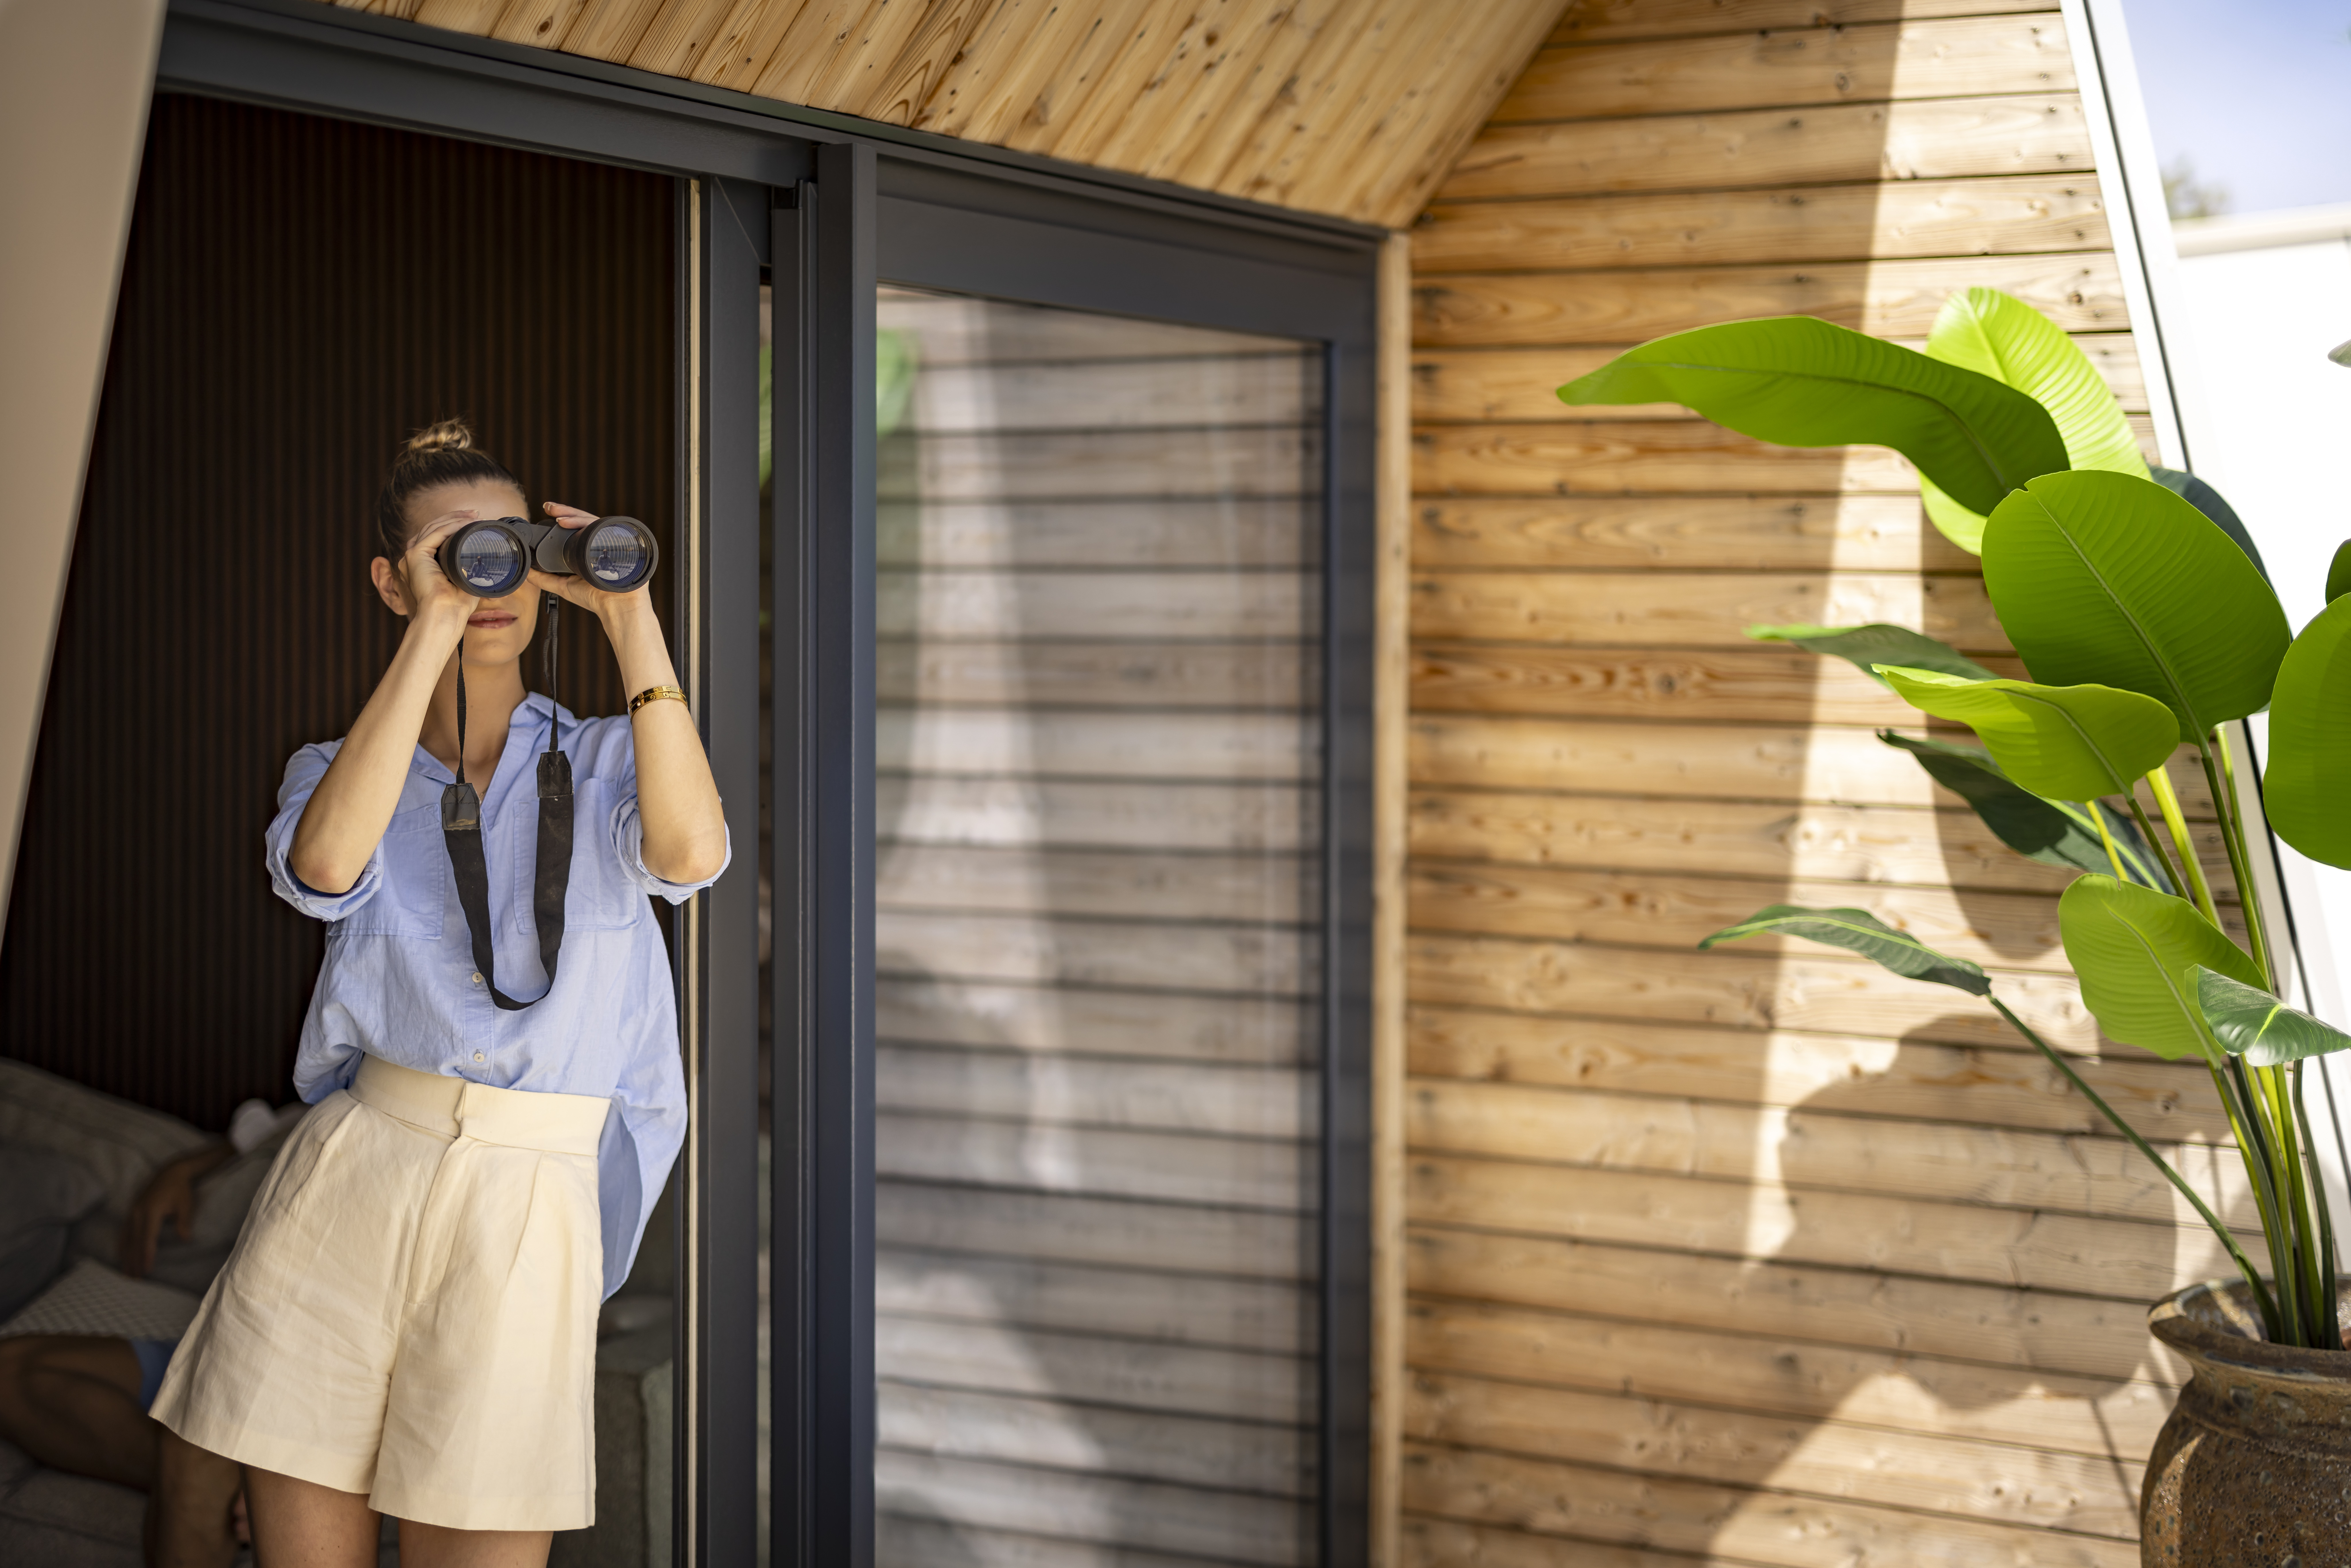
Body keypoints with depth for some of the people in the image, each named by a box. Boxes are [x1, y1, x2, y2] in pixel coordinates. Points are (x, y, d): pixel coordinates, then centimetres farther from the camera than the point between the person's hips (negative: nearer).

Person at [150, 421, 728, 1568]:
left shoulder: (601, 764, 10)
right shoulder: (338, 767, 12)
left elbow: (691, 854, -15)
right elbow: (325, 865, -14)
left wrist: (631, 621, -12)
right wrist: (436, 630, -14)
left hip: (526, 1212, -1)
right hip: (347, 1179, 1)